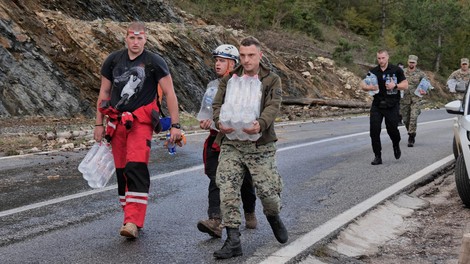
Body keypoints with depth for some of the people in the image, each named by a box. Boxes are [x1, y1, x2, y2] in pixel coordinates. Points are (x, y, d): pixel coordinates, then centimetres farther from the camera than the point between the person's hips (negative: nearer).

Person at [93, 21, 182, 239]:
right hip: (117, 123, 5)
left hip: (141, 122, -5)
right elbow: (104, 93, 14)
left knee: (136, 169, -18)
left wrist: (175, 125, -7)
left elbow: (170, 93, -3)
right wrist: (99, 124, 13)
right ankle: (130, 217, 17)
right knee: (121, 171, 6)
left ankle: (133, 223, -22)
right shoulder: (113, 60, 7)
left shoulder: (154, 62, -4)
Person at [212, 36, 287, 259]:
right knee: (227, 190, -9)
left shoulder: (272, 80, 3)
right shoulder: (228, 80, 12)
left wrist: (260, 124, -32)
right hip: (231, 144, 2)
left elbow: (273, 107, -11)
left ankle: (273, 216, 34)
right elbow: (217, 104, 4)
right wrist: (220, 122, -20)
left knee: (267, 190, -2)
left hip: (260, 144, -2)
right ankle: (233, 241, -3)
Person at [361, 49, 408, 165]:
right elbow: (363, 84, 3)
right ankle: (378, 157, 2)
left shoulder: (396, 70, -1)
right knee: (374, 130, -6)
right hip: (377, 105, 2)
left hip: (392, 106, -2)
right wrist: (369, 87, -19)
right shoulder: (373, 71, 6)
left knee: (392, 129, -1)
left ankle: (396, 145, 34)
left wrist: (395, 85, -19)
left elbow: (405, 85, 0)